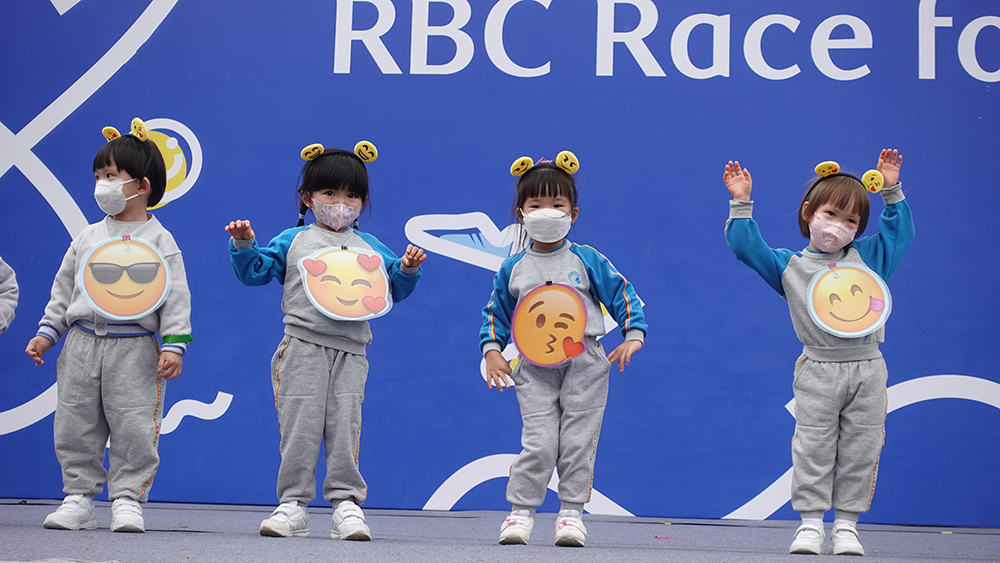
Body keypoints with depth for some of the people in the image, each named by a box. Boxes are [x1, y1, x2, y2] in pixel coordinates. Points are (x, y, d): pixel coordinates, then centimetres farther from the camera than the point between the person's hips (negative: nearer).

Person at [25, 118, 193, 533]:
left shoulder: (159, 241, 0)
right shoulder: (88, 237, 12)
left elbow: (176, 298, -3)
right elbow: (63, 289, 16)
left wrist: (173, 345, -13)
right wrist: (46, 333, 9)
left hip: (135, 349, -4)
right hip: (83, 345, 4)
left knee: (134, 428, -7)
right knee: (75, 425, 4)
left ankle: (127, 499, 3)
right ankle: (79, 498, 13)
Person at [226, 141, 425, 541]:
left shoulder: (371, 249, 18)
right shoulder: (293, 241, 11)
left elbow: (392, 290, 21)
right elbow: (255, 272, 10)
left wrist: (407, 269, 2)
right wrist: (244, 246, -6)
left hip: (350, 350, 2)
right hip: (303, 346, -2)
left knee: (344, 424, -4)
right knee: (300, 424, -3)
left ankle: (346, 502, 1)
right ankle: (293, 503, 3)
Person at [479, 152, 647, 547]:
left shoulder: (588, 261, 1)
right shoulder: (512, 269, 5)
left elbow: (622, 294, 6)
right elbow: (495, 313, 15)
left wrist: (633, 336, -5)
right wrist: (491, 351, 4)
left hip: (583, 366, 0)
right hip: (534, 370, 0)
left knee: (578, 442, 0)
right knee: (538, 444, -8)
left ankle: (571, 512, 11)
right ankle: (521, 510, 4)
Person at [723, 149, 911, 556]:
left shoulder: (868, 257, 13)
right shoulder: (789, 266, 6)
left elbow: (899, 228, 23)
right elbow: (745, 245, 1)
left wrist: (891, 191, 17)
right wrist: (741, 203, -3)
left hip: (867, 369, 2)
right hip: (818, 373, -2)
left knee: (859, 448, 2)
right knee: (813, 446, -4)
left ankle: (847, 524, 10)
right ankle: (811, 523, 4)